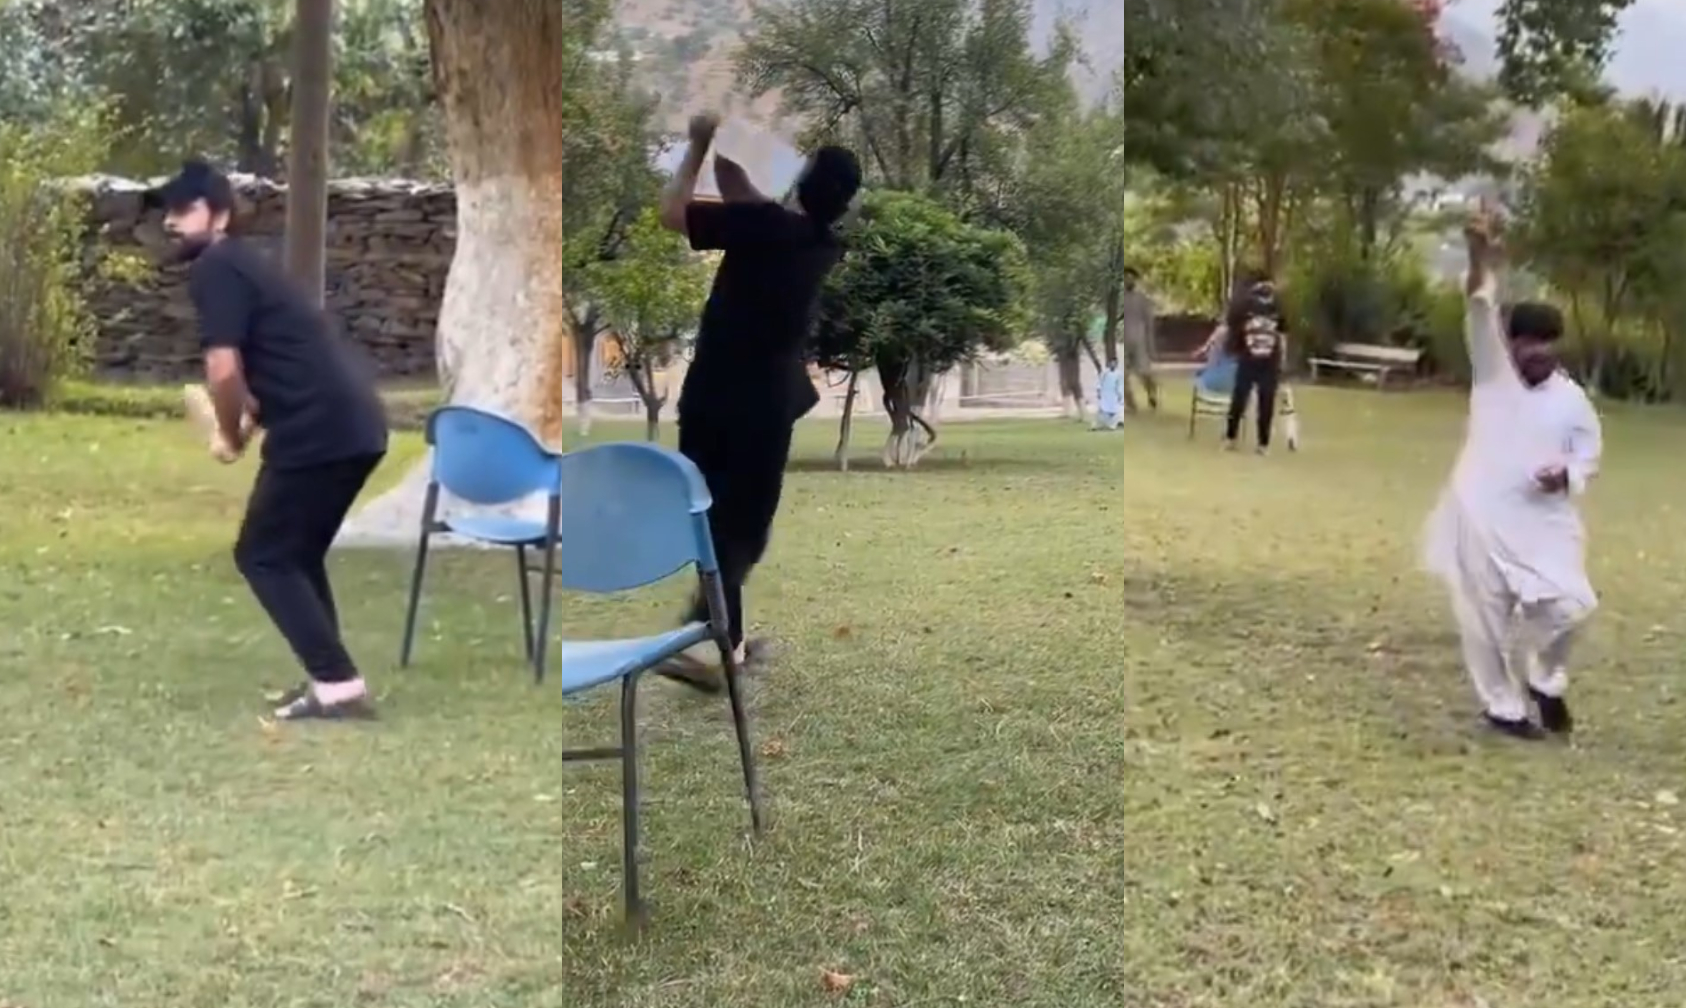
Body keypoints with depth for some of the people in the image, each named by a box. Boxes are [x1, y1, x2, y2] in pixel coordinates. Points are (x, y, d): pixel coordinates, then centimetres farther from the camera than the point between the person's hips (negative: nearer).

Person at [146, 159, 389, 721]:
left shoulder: (213, 270, -6)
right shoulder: (241, 264, 25)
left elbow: (225, 370, -17)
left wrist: (229, 437, -1)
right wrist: (246, 423, 18)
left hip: (319, 431, -9)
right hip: (354, 425, 9)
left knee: (263, 556, 2)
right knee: (296, 554, 21)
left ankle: (338, 685, -4)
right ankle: (331, 679, 20)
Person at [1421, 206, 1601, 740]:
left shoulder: (1572, 398, 4)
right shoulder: (1493, 370, 0)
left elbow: (1588, 454, 12)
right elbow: (1481, 313, -15)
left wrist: (1569, 476, -12)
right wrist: (1482, 261, -32)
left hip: (1543, 521, 1)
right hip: (1482, 516, -1)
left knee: (1570, 602, -8)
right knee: (1486, 617, 3)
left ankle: (1544, 681, 22)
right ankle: (1503, 706, 23)